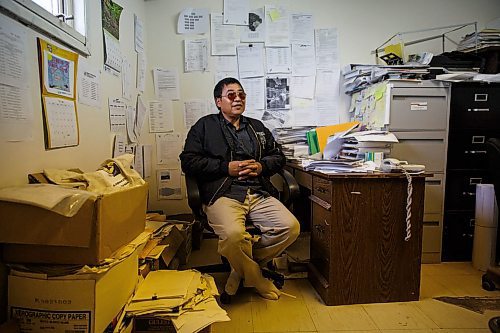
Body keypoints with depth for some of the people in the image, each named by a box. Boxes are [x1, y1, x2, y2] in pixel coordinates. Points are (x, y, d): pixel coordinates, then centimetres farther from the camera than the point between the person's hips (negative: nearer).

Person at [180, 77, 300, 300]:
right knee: (233, 234, -34)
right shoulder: (205, 126, 12)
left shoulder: (257, 127, 25)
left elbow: (278, 157, 24)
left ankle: (242, 268, 1)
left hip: (260, 194, 5)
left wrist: (261, 167, 2)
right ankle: (256, 278, -1)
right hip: (223, 195, -4)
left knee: (291, 227, -20)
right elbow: (188, 161, 1)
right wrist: (227, 167, -7)